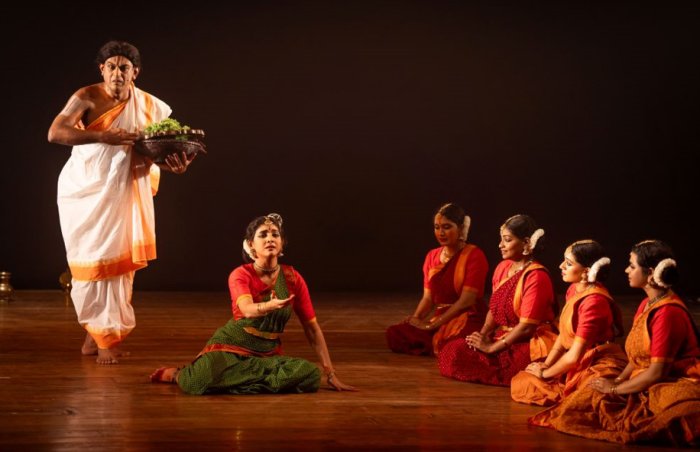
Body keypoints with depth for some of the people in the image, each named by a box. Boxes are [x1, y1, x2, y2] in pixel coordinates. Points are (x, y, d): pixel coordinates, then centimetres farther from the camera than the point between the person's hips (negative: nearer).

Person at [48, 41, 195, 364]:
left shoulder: (150, 106, 0)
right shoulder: (87, 98, -11)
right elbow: (55, 133, -24)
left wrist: (176, 164, -18)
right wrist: (103, 136, -34)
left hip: (121, 193, 2)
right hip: (83, 191, -2)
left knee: (116, 260, 0)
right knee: (88, 260, 2)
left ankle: (108, 336, 11)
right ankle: (95, 329, 18)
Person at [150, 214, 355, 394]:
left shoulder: (293, 279, -1)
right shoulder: (240, 275, -10)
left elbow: (312, 327, 2)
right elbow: (248, 310, -31)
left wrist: (331, 374, -3)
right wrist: (270, 306, -55)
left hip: (269, 354, 4)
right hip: (231, 348, -4)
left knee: (311, 375, -27)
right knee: (200, 381, -37)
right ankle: (179, 374, 3)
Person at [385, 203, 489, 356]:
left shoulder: (474, 255, -7)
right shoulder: (432, 256, 13)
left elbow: (466, 300, -14)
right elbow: (428, 297, 12)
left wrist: (433, 324, -16)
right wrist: (416, 318, -8)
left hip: (468, 320, -6)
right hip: (439, 319, 6)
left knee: (444, 343, -38)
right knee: (395, 334, -14)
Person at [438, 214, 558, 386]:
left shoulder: (536, 276, -16)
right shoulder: (502, 268, 10)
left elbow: (527, 326, -19)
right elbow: (493, 308, 14)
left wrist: (492, 347, -15)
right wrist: (483, 334, -6)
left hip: (531, 344, -9)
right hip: (505, 338, 9)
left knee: (459, 357, -22)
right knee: (452, 350, -8)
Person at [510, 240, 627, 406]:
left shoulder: (594, 301, -21)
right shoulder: (574, 290, 6)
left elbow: (575, 355, -20)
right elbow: (563, 335, 15)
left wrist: (545, 373, -6)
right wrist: (545, 365, 3)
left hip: (599, 366, -9)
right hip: (574, 364, 9)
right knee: (519, 383, 1)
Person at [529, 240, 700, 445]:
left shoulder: (667, 312, -18)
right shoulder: (647, 305, 13)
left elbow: (657, 372, -19)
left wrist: (615, 389, -9)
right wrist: (618, 380, 1)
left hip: (673, 386, -9)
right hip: (646, 383, 9)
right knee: (585, 396, -7)